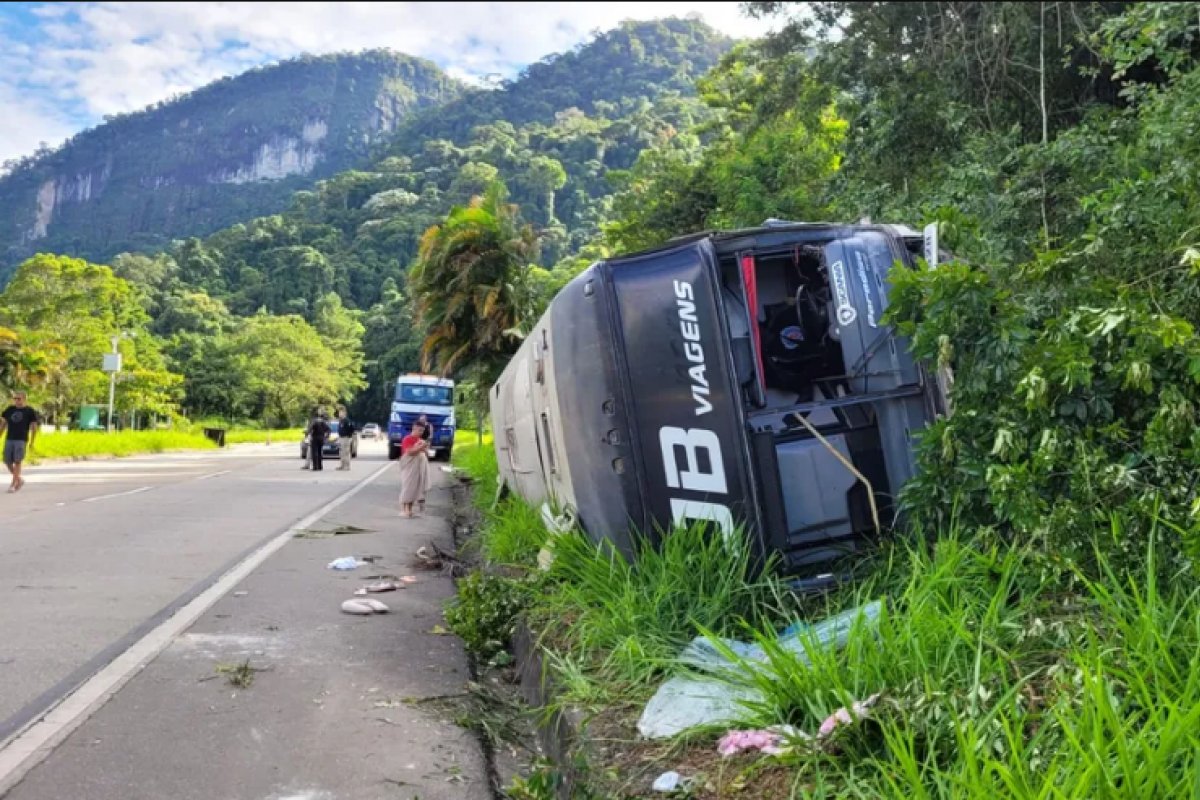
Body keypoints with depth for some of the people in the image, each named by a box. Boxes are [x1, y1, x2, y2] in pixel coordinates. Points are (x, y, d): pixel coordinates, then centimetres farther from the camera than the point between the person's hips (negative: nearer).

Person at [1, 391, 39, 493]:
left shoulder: (30, 411, 1)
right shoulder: (9, 410, 11)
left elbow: (34, 427, 2)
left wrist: (32, 441, -2)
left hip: (21, 440, -4)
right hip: (9, 439, 4)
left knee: (17, 461, -10)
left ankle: (13, 485, -7)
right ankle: (19, 479, 23)